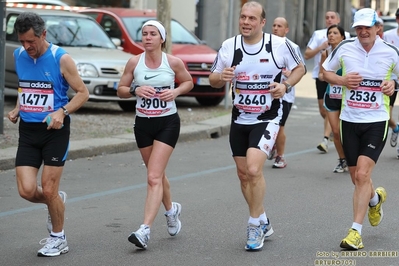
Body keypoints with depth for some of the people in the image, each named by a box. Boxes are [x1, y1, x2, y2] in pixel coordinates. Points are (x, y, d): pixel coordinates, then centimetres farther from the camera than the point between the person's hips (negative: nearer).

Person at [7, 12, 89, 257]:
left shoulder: (61, 59, -12)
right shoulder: (19, 55, 5)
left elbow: (83, 92, -6)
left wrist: (63, 112, -21)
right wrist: (17, 108, 6)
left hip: (55, 129, -5)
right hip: (28, 130, 5)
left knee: (49, 190, -3)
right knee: (27, 190, -6)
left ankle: (58, 239, 19)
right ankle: (57, 201, 28)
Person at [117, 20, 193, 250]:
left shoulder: (173, 62, -6)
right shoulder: (134, 62, -2)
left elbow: (189, 82, 10)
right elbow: (121, 90, 5)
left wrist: (175, 92, -10)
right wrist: (135, 90, -16)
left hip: (168, 123, -3)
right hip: (143, 123, 4)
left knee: (154, 178, -14)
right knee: (158, 174, 18)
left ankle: (145, 230, -20)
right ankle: (171, 209, 46)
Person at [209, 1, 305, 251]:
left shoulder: (279, 44, -10)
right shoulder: (229, 46, -2)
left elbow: (299, 67, 5)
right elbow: (213, 80, 7)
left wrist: (286, 85, -14)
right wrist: (221, 77, -17)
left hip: (267, 119, -4)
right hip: (239, 119, 5)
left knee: (253, 169, -21)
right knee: (244, 174, 11)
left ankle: (255, 225, -4)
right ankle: (263, 222, 31)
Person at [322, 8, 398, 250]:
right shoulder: (345, 48, -1)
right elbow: (325, 71, 12)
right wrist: (342, 80, -7)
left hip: (376, 121, -3)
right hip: (349, 120, 3)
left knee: (363, 174, -16)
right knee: (357, 177, 11)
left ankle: (356, 231, -10)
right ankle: (376, 198, 47)